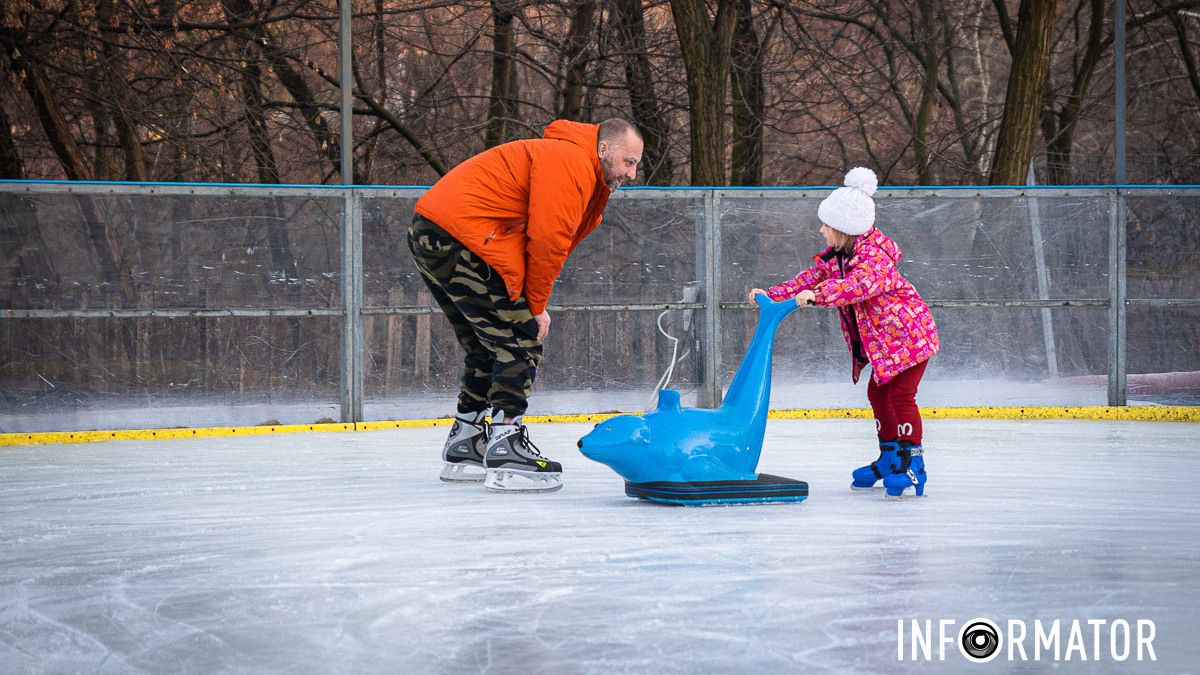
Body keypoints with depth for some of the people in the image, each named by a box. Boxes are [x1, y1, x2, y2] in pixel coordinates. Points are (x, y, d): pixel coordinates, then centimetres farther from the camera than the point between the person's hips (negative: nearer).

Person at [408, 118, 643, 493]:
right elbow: (546, 239, -15)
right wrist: (537, 305, -5)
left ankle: (464, 446, 27)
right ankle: (506, 446, -12)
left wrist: (530, 300, 6)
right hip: (462, 237, -11)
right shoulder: (570, 163, -10)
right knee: (520, 343, -7)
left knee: (488, 345, 20)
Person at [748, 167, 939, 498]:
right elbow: (812, 278, 5)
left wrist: (817, 295, -55)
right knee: (878, 394, 14)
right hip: (879, 341, 10)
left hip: (908, 335, -10)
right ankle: (890, 458, 28)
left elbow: (857, 284, -45)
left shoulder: (874, 257, -27)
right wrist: (773, 294, -6)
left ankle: (913, 467, -6)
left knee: (901, 396, -11)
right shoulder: (836, 257, 2)